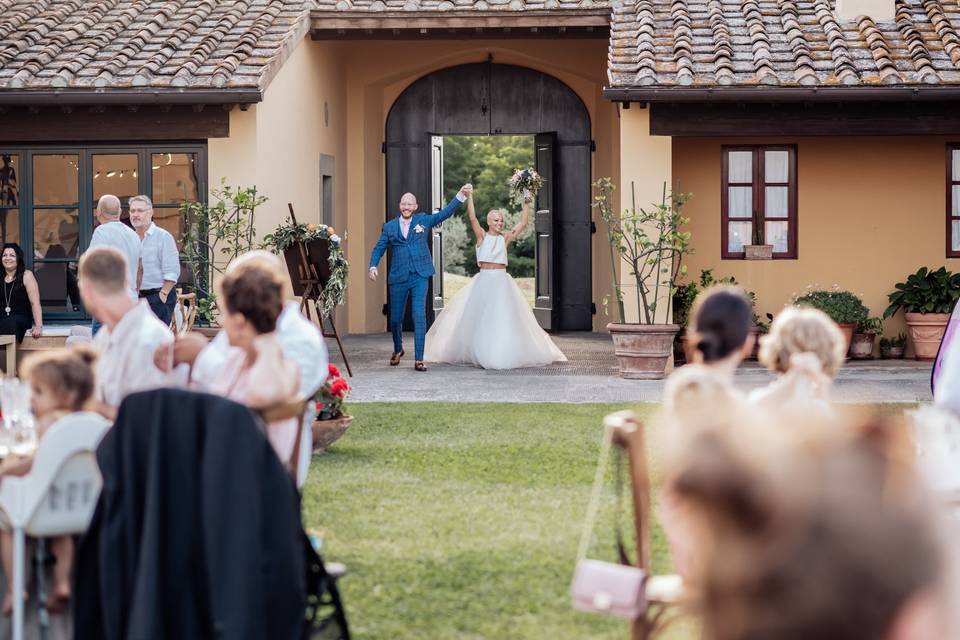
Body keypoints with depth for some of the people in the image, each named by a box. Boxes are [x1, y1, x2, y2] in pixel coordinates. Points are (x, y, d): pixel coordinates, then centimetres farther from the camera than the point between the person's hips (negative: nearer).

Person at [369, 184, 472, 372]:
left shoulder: (424, 221, 8)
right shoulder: (389, 227, 9)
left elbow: (445, 213, 2)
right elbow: (379, 248, 9)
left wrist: (461, 194, -9)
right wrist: (373, 266, -8)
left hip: (419, 277, -1)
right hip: (398, 278, 1)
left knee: (419, 317, -10)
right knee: (395, 318, 9)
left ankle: (418, 359, -8)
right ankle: (398, 350, 36)